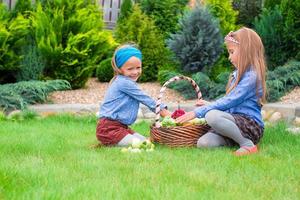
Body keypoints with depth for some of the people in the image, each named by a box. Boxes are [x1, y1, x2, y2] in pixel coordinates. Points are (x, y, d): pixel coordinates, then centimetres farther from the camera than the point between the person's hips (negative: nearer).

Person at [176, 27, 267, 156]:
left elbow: (228, 102, -17)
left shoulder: (251, 76, -11)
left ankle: (248, 145, -19)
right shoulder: (238, 74, 19)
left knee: (212, 116, -35)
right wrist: (209, 105, 29)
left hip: (252, 125, -7)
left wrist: (197, 112, -16)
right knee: (203, 143, -21)